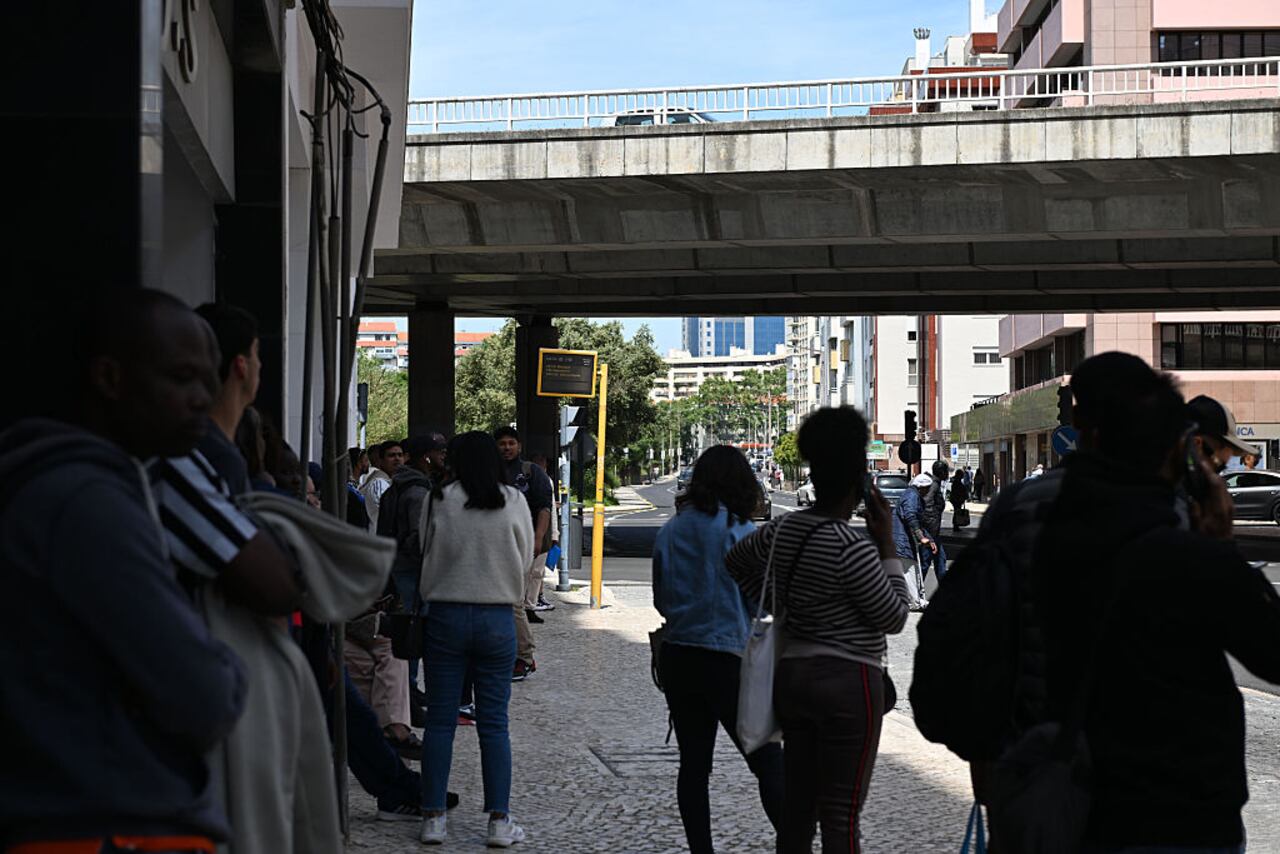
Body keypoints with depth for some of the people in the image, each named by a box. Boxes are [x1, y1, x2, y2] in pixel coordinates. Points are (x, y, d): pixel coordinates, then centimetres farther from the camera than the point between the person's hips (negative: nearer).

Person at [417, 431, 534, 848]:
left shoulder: (441, 501, -5)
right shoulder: (513, 502, -4)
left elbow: (425, 552, 4)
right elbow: (525, 558, 5)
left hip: (446, 614, 0)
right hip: (498, 617, 0)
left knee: (440, 721, 6)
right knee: (494, 723, 6)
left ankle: (433, 817, 8)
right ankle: (500, 820, 6)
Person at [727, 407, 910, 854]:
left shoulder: (784, 529, 4)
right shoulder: (852, 547, -19)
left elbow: (736, 561, 23)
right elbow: (894, 618, -9)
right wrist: (887, 545, -5)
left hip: (792, 674, 8)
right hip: (849, 683, -8)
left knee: (797, 807, 12)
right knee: (841, 816, -3)